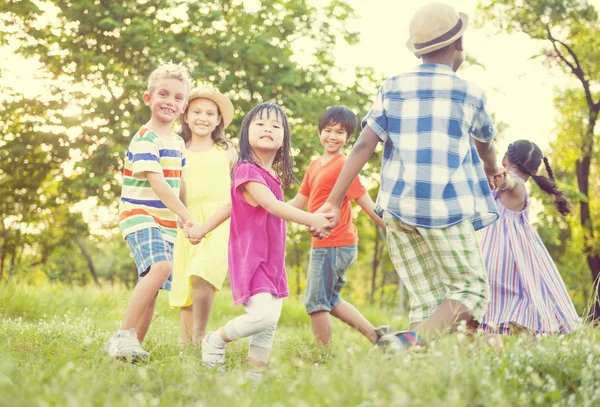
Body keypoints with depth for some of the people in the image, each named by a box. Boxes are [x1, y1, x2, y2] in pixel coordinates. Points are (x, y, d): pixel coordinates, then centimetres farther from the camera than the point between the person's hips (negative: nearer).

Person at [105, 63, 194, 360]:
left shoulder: (178, 142, 14)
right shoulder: (146, 139, -13)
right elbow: (157, 184, -22)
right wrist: (188, 218, -27)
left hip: (167, 222, 9)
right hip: (140, 216, -9)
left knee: (154, 287, 9)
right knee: (161, 266, -31)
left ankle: (134, 344, 20)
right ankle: (123, 336, -28)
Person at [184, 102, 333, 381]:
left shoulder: (274, 175, 14)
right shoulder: (247, 170, -13)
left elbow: (233, 205, 20)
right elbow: (272, 206, -24)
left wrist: (204, 229, 23)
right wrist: (311, 220, -25)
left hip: (271, 261, 9)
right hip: (250, 256, -9)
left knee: (270, 321, 4)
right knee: (262, 315, -21)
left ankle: (255, 373, 10)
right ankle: (216, 341, 2)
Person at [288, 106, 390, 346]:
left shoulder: (343, 165, -14)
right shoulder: (315, 165, 13)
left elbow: (366, 204, -14)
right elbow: (299, 202, 19)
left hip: (333, 245, -9)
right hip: (324, 243, 9)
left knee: (316, 302, 0)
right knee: (328, 300, 19)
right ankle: (375, 335, 21)